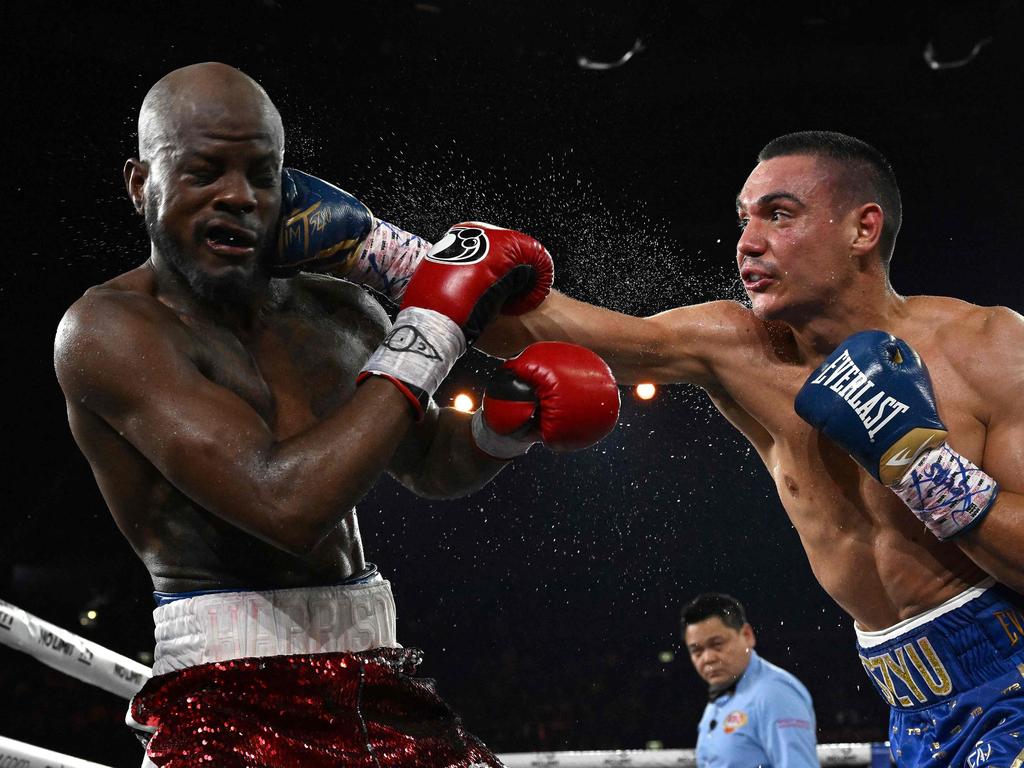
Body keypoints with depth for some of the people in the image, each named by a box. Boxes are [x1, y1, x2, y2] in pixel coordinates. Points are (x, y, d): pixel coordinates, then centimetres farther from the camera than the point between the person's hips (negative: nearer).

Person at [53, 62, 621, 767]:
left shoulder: (338, 314, 8)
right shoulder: (108, 329, -12)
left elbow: (432, 465, 24)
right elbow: (285, 503, -23)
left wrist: (505, 423, 1)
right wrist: (430, 331, -16)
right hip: (228, 706, -6)